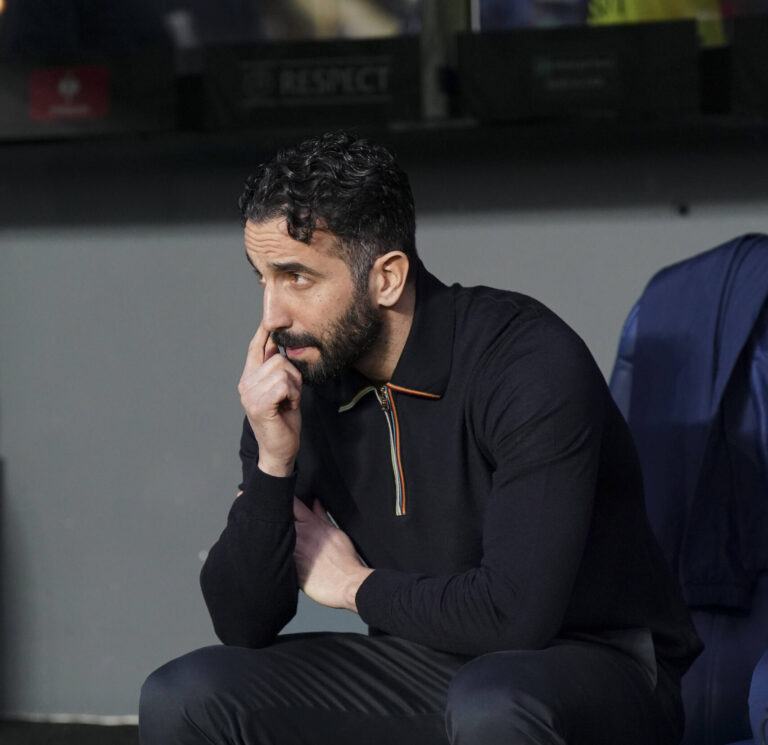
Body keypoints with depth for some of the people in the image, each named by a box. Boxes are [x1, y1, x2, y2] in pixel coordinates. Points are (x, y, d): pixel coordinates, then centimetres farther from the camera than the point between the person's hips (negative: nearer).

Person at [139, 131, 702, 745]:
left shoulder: (532, 365, -21)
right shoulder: (296, 384, -2)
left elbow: (515, 612, -28)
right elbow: (243, 624, -1)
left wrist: (357, 585, -10)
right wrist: (273, 463, -17)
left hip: (594, 674, -6)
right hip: (420, 670, 6)